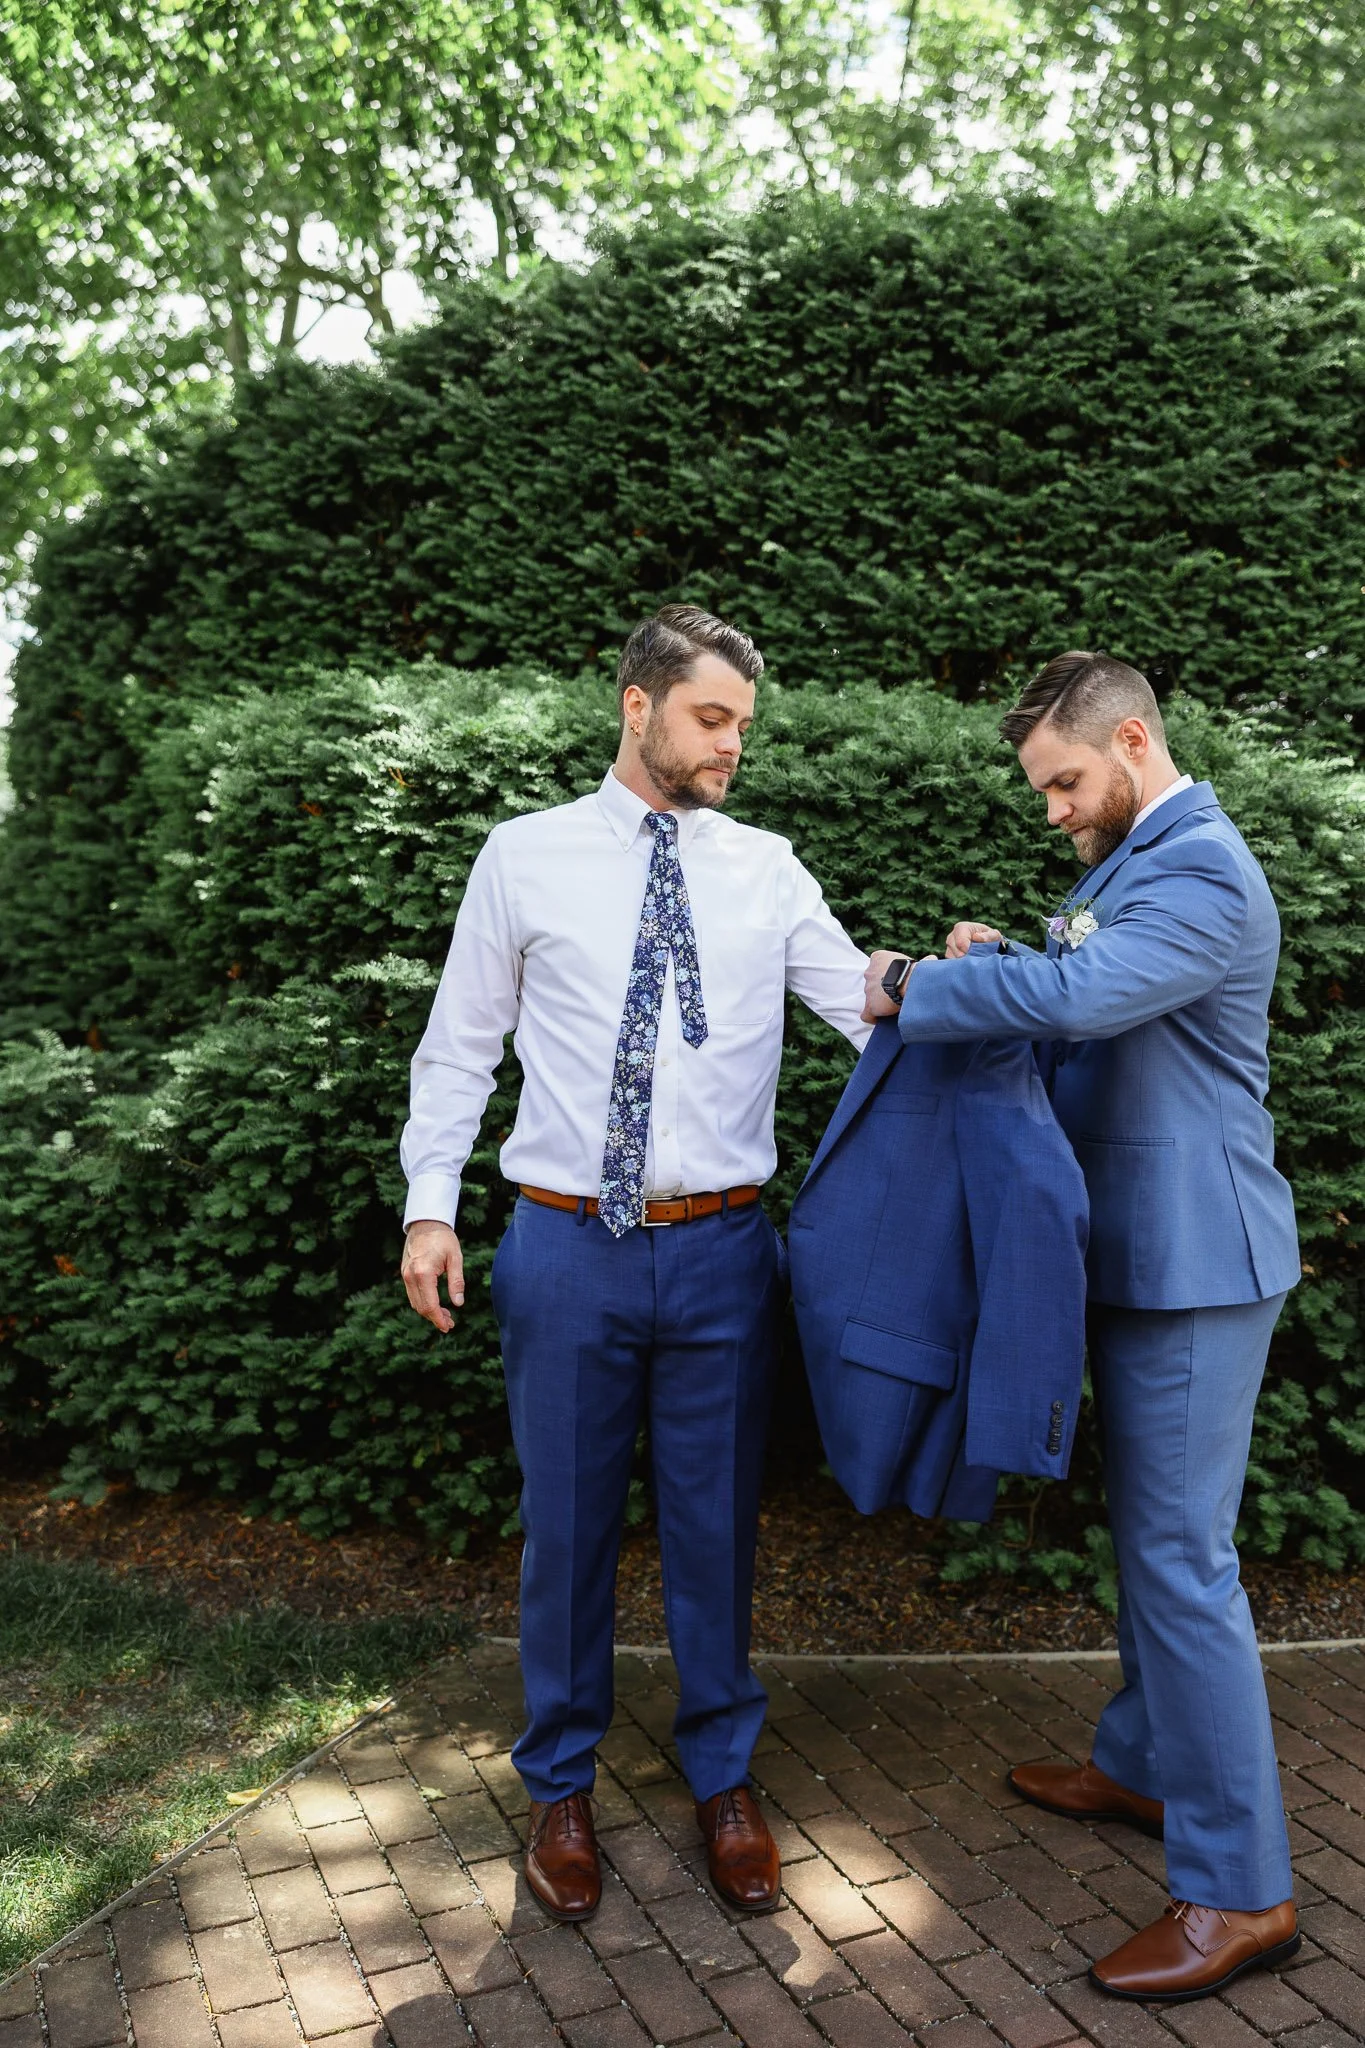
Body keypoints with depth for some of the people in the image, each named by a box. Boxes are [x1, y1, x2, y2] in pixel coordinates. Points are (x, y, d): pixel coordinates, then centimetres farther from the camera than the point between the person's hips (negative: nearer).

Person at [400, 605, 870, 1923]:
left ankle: (723, 1777, 36)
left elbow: (872, 1011, 1)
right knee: (567, 1522, 12)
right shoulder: (525, 857, 2)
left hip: (722, 1249, 2)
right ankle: (561, 1784, 35)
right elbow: (459, 1044, 4)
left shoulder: (766, 870, 6)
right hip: (568, 1244, -1)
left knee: (716, 1521, 13)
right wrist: (430, 1205, -3)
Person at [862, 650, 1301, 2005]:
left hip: (1191, 1261, -10)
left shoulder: (1203, 872, -19)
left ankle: (1240, 1891, 9)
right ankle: (1144, 1766, 38)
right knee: (1144, 1529, 20)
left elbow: (1080, 995, -34)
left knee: (1182, 1557, -4)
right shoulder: (1127, 862, 13)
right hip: (1134, 1251, 10)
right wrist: (991, 962, 0)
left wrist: (912, 990, -20)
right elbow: (1080, 1001, 19)